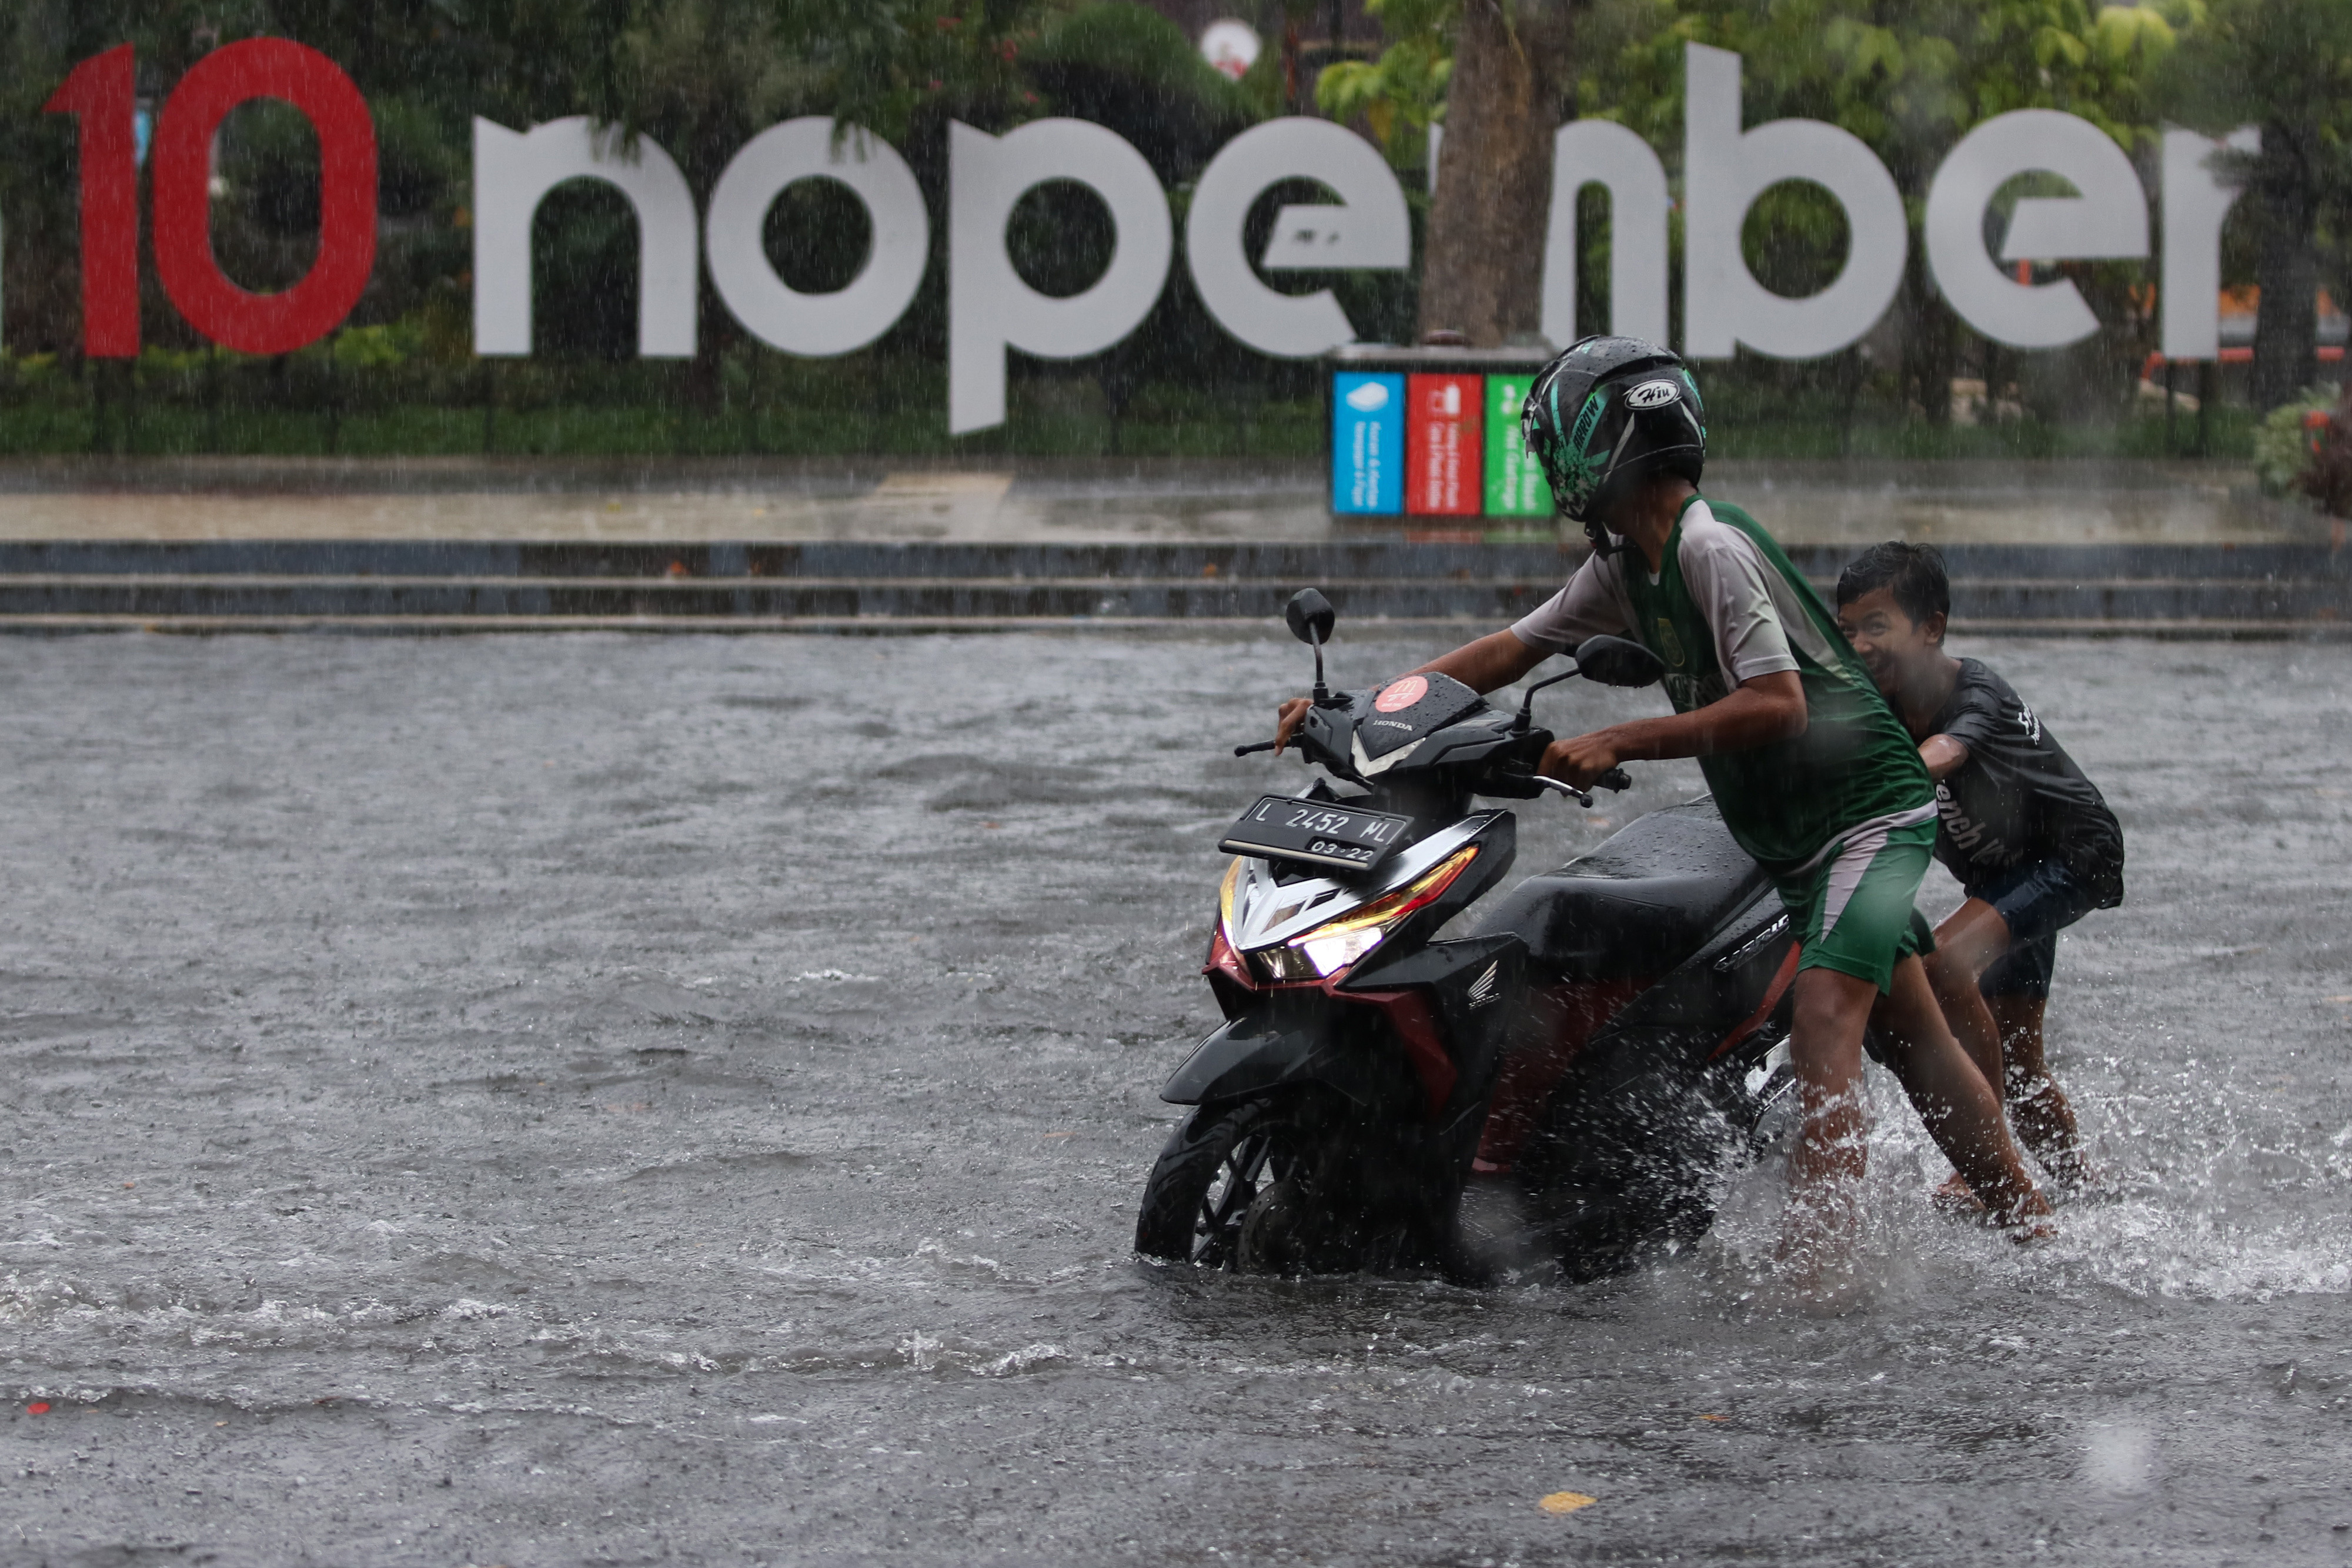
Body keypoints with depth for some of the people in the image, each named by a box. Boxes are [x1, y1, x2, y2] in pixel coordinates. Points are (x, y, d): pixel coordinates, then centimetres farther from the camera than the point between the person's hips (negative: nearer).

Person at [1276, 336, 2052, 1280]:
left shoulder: (1711, 548, -20)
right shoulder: (1625, 569, 9)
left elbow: (1778, 704, -26)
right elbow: (1510, 650, 13)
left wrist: (1619, 743, -27)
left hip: (1869, 811, -10)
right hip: (1794, 839, 10)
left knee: (1823, 1025, -23)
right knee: (1915, 1041, 12)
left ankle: (1813, 1273, -33)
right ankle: (2039, 1242, 18)